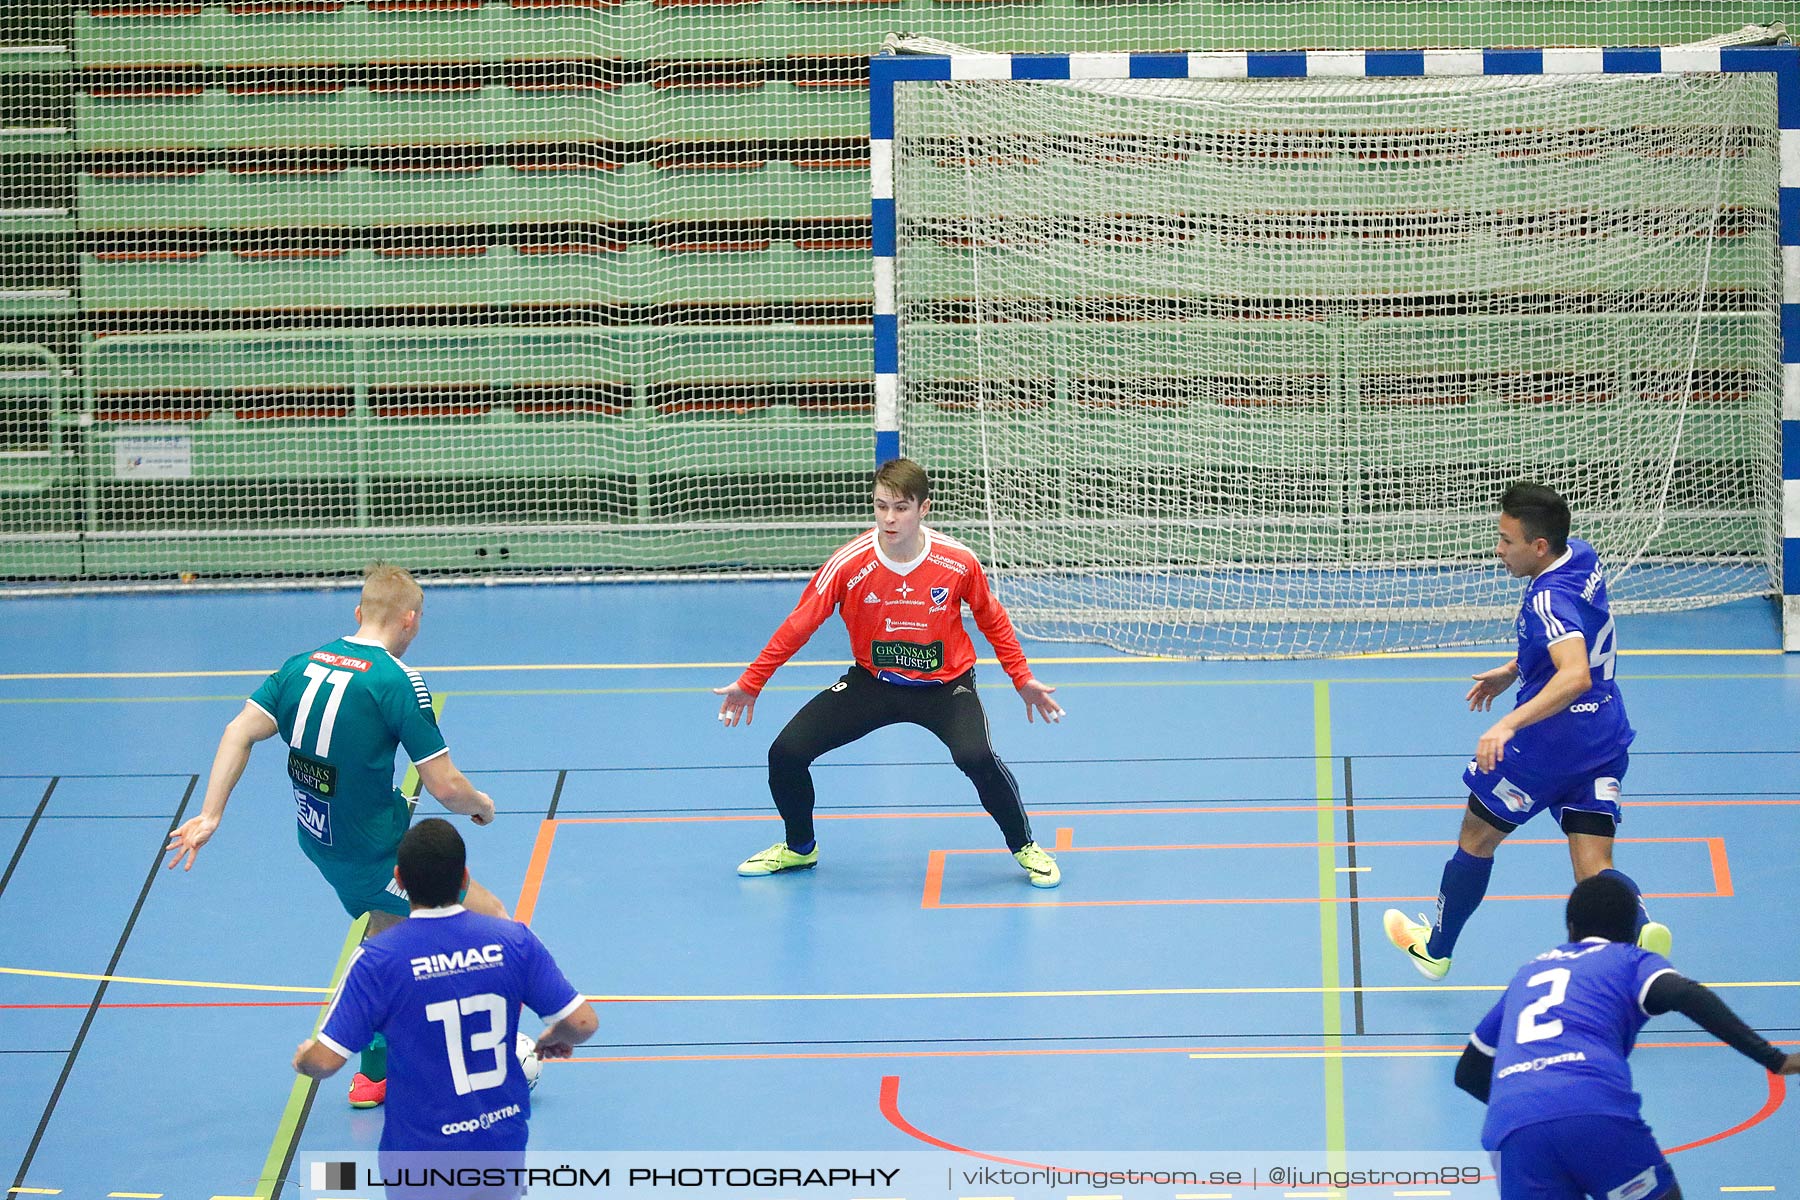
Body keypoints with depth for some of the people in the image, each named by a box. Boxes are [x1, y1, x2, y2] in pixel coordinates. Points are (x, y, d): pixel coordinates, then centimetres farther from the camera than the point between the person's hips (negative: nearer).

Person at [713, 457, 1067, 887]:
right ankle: (799, 848, 22)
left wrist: (1023, 679, 6)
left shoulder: (959, 562, -17)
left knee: (976, 756, -32)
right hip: (872, 682, 2)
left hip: (945, 682, -2)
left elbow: (992, 620, 2)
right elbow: (798, 625, -8)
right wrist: (750, 683, -6)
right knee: (786, 752, -8)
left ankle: (1024, 847, -4)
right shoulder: (848, 564, -18)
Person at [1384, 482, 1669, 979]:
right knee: (1594, 871, 3)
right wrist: (1514, 671, 26)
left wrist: (1508, 724, -48)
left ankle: (1435, 947, 35)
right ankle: (1639, 925, -29)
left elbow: (1575, 675, -41)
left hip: (1549, 742, -8)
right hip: (1606, 743, 8)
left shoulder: (1549, 600, -26)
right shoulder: (1582, 557, 1)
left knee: (1477, 839, 16)